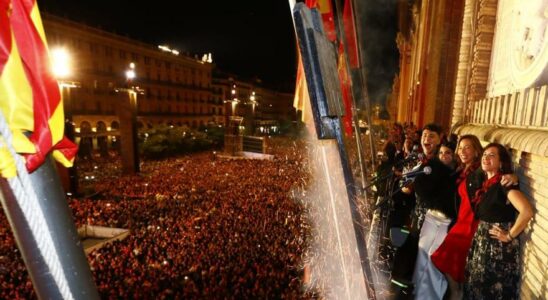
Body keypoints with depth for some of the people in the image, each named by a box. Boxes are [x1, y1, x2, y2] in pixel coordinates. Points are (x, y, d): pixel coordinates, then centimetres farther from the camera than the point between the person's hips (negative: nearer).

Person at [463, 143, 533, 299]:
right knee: (477, 283, 20)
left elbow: (527, 212, -31)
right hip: (481, 240, 7)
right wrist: (479, 232, 7)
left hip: (498, 244, -7)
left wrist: (510, 236, -20)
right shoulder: (482, 180, 5)